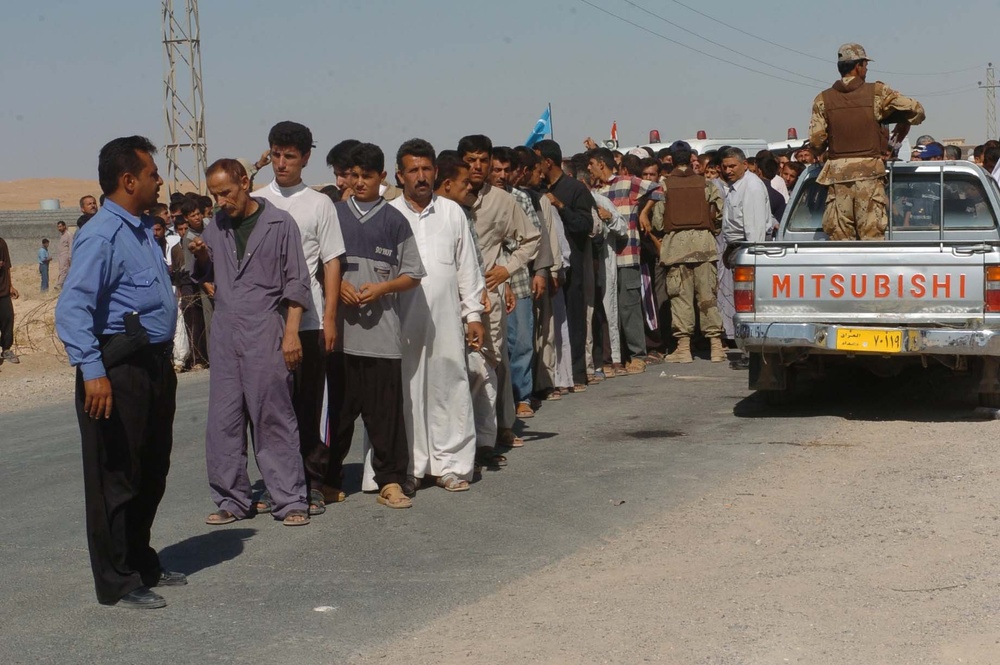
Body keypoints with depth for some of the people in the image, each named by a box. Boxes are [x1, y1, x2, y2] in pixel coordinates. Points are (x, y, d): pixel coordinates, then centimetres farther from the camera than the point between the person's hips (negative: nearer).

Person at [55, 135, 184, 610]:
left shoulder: (143, 230, 14)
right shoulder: (101, 236, -16)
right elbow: (72, 308, -25)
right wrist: (92, 371, -32)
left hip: (154, 365, 10)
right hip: (119, 370, -10)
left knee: (152, 473, 19)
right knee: (117, 477, 0)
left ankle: (141, 564, 34)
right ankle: (117, 583, 10)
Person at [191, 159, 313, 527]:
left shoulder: (279, 223, -2)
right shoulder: (217, 227, 12)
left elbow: (296, 282, -3)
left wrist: (291, 332, -10)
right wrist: (201, 258, -1)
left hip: (265, 334, -5)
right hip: (225, 334, 5)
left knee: (274, 419, -3)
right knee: (223, 421, 5)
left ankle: (290, 500, 3)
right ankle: (232, 499, 14)